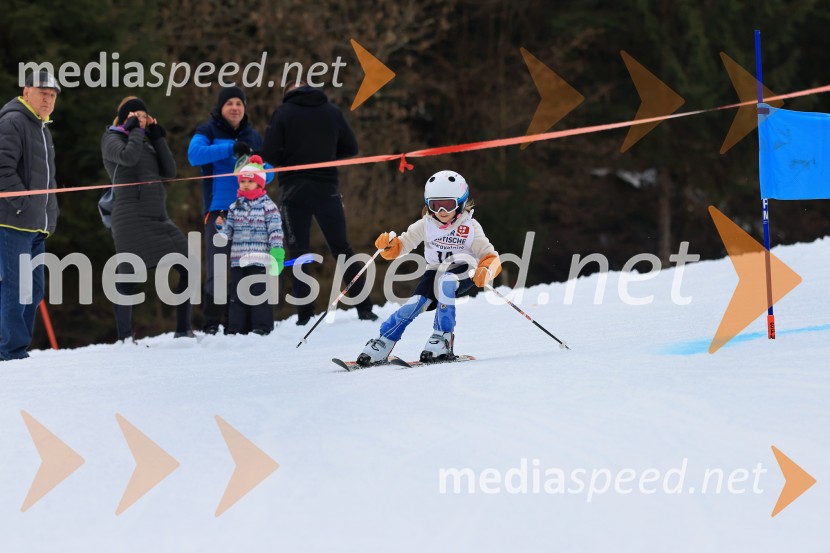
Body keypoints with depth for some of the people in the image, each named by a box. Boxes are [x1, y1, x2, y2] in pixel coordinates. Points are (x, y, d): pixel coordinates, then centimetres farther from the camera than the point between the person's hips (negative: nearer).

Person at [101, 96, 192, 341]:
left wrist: (157, 137, 9)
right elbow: (128, 157, -20)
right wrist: (134, 130, -5)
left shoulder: (146, 144, 22)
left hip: (158, 217, 7)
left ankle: (183, 330, 6)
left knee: (189, 268, 0)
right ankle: (125, 337, -5)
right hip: (131, 217, -7)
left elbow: (169, 171, 10)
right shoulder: (112, 140, 3)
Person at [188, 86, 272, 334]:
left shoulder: (253, 137, 14)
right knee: (217, 269, -9)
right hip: (218, 209, -4)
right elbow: (194, 154, -16)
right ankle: (212, 323, -6)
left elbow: (269, 171, 10)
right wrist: (229, 149, -25)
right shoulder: (208, 132, 4)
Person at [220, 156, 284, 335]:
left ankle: (262, 327, 0)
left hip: (260, 260, -5)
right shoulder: (235, 207, 13)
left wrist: (277, 251, -16)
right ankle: (236, 329, 9)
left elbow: (276, 231, -6)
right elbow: (227, 231, 17)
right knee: (237, 295, 6)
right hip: (238, 261, 5)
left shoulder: (268, 206, -1)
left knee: (259, 294, -5)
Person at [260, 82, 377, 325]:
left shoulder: (283, 113, -5)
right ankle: (364, 308, 7)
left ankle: (305, 314, -5)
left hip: (294, 190, -2)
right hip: (327, 189, 3)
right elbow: (350, 148, 10)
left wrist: (289, 160, 9)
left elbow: (270, 155, -11)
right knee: (342, 248, 10)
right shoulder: (332, 112, 6)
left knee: (299, 252, 1)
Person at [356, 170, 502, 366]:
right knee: (416, 304, -23)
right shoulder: (426, 224, -6)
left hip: (462, 274, -3)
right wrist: (388, 245, -26)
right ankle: (382, 344, -14)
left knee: (444, 281, -37)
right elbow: (401, 246, -2)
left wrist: (485, 271, -39)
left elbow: (490, 257, -16)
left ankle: (443, 338, -34)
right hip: (435, 272, 3)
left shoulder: (470, 228, -13)